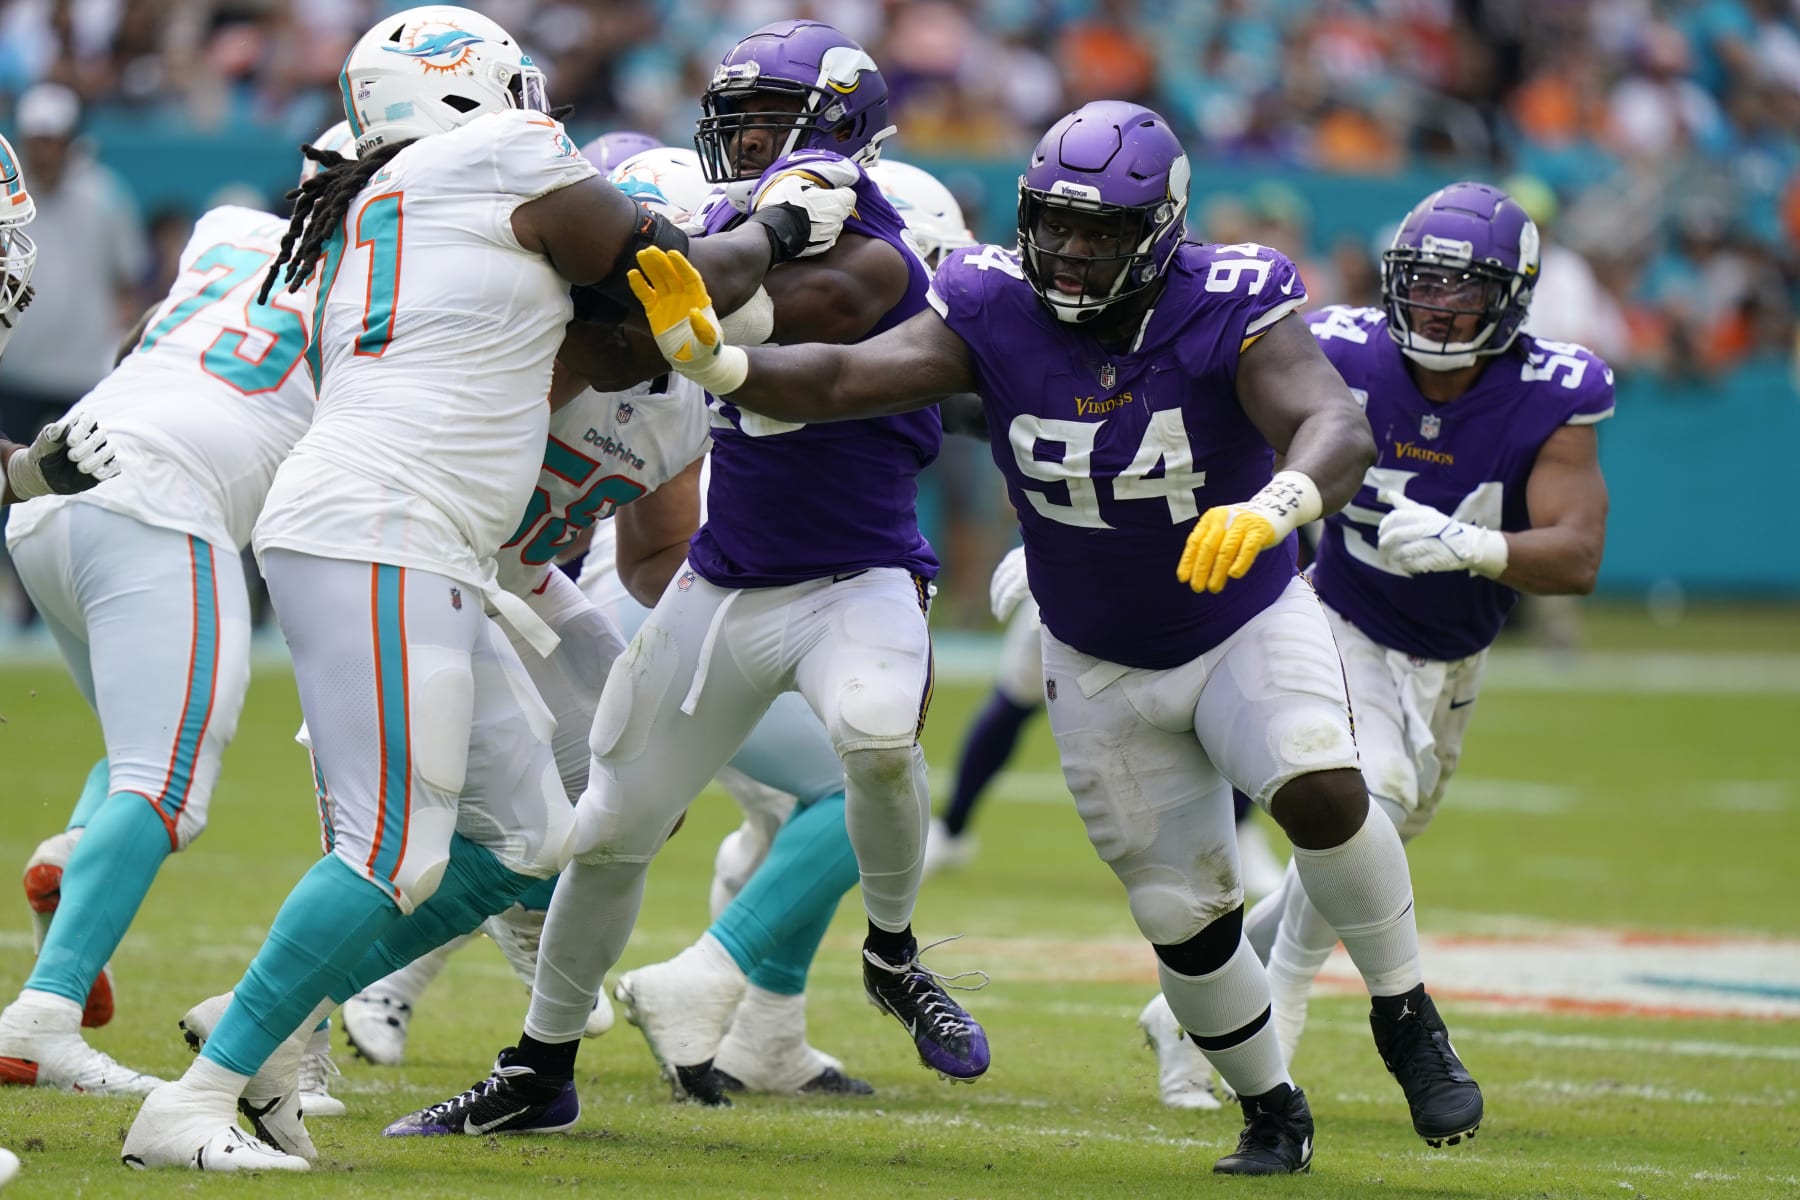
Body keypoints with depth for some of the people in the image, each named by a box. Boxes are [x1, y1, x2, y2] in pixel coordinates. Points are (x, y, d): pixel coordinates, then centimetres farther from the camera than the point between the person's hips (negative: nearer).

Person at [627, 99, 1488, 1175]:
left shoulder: (1227, 311, -25)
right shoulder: (997, 312, -18)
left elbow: (1338, 430, -41)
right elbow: (845, 381, -27)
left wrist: (1271, 508, -63)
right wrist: (709, 356, -46)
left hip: (1250, 623, -3)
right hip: (1100, 668, 3)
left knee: (1320, 792, -30)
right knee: (1184, 916, 6)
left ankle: (1407, 1018, -7)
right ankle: (1272, 1110, 31)